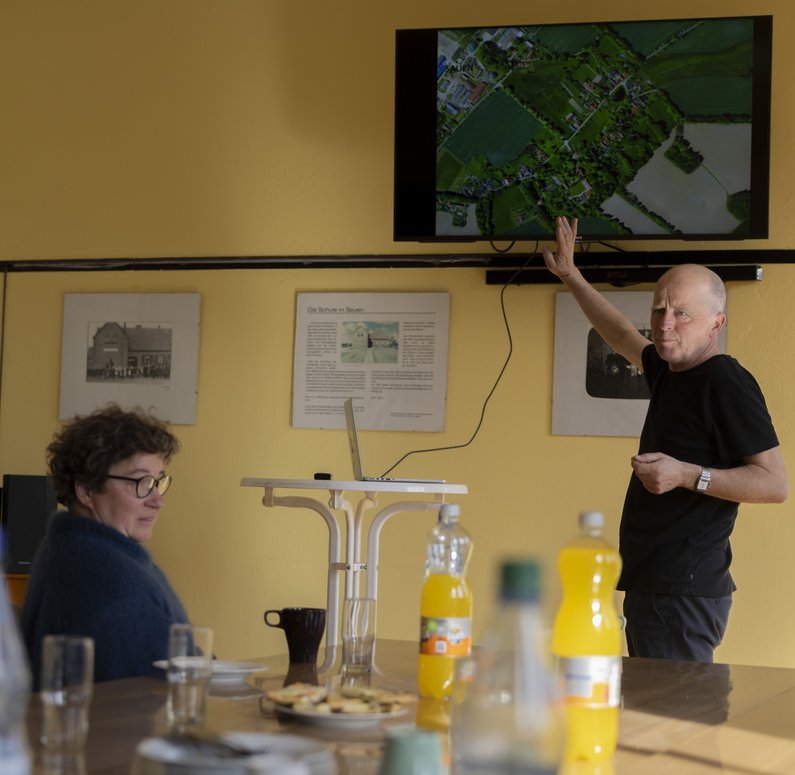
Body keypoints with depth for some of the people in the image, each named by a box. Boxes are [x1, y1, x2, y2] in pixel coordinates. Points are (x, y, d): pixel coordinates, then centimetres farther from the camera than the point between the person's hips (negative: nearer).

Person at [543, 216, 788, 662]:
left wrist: (687, 475, -24)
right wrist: (571, 277, 40)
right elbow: (623, 336, 35)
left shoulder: (727, 384, -13)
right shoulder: (671, 373, 14)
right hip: (653, 588, 10)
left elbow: (776, 484, -18)